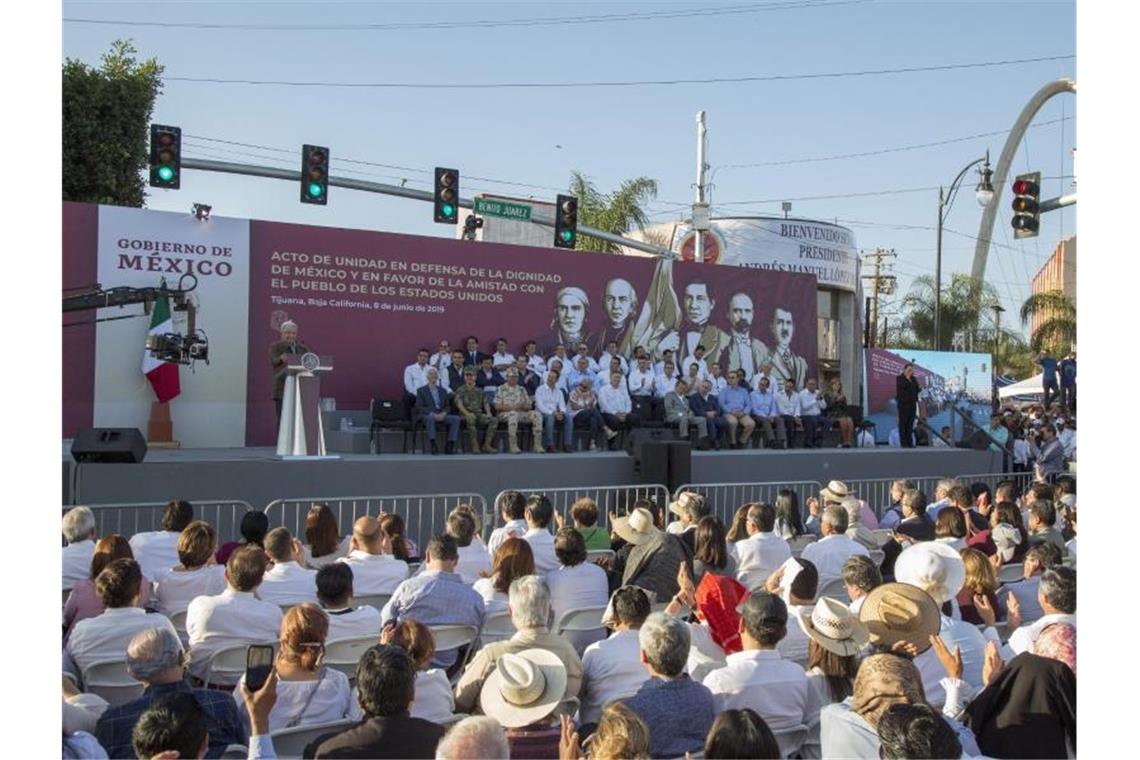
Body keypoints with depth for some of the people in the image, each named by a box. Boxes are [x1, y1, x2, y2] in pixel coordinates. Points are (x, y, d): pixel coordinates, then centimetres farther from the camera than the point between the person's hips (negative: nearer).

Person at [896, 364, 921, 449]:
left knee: (910, 423, 4)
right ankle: (903, 443, -4)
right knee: (903, 423, -4)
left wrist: (920, 388, -8)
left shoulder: (914, 379, 13)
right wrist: (908, 377, -17)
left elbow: (917, 390, 13)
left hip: (912, 403, 5)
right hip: (903, 403, -5)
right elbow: (903, 385, -20)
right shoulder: (899, 378, -2)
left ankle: (910, 442, 6)